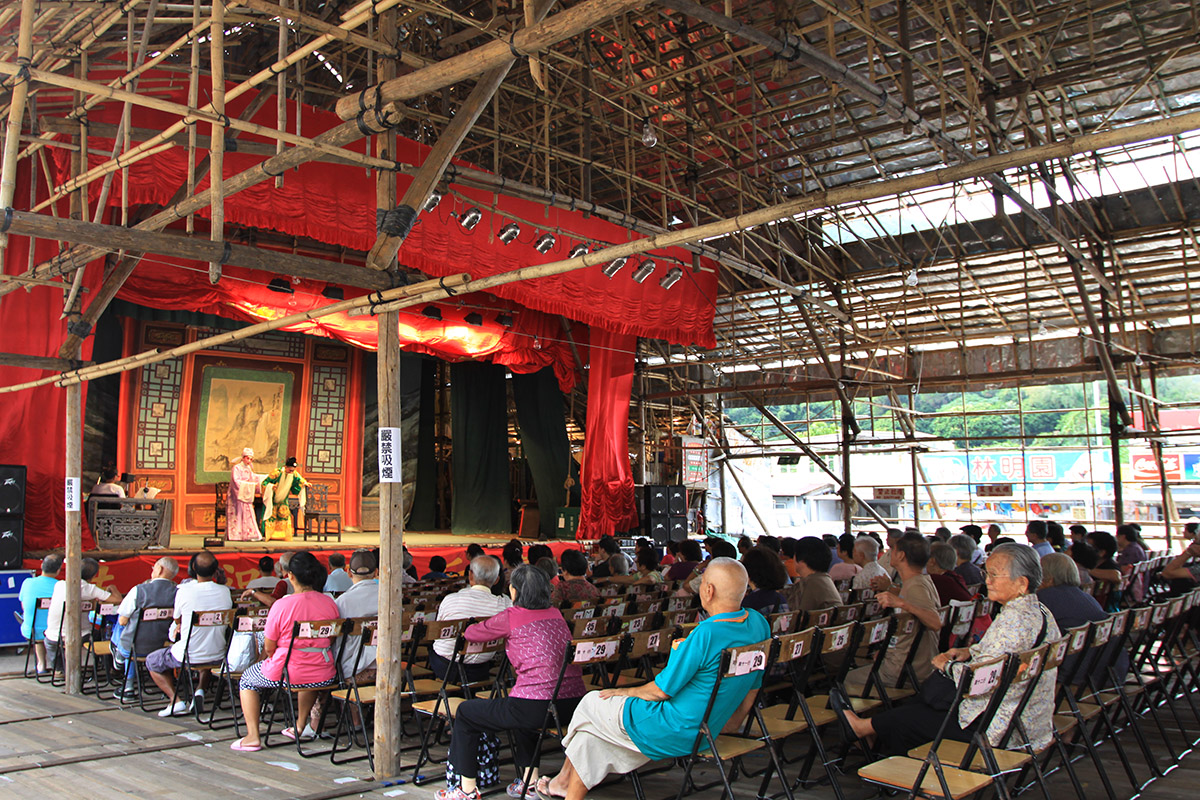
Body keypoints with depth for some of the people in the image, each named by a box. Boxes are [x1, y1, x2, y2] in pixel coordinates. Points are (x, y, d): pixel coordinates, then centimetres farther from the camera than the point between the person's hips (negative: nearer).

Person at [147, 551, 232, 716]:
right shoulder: (225, 592, -8)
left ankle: (175, 700, 6)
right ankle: (200, 690, 17)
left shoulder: (183, 591, -18)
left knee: (151, 662, 23)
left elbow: (177, 620, 0)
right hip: (217, 656, 4)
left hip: (188, 656, -3)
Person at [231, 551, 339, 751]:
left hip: (287, 674, -4)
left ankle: (253, 736, 20)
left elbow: (268, 648, -7)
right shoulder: (330, 603, -2)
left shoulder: (282, 605, -15)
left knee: (247, 679, 25)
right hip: (324, 677, 4)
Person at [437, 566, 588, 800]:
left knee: (465, 713, 17)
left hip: (537, 709, -7)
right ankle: (529, 781, 39)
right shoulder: (555, 614, 12)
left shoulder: (511, 616, -5)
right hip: (573, 706, 7)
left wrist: (467, 629, 31)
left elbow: (471, 634, 9)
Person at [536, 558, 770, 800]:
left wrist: (625, 692, 1)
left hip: (675, 732, -8)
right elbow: (753, 687, 9)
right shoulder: (758, 623, -3)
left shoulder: (704, 634, -28)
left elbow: (662, 690, -17)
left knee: (591, 703, 16)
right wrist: (731, 725, 23)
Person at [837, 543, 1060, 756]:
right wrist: (969, 652, 8)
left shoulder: (1015, 620, -27)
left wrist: (949, 666, -10)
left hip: (1003, 730, -10)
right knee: (928, 699, 19)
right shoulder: (1039, 611, 7)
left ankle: (863, 727, 29)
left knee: (908, 719, 5)